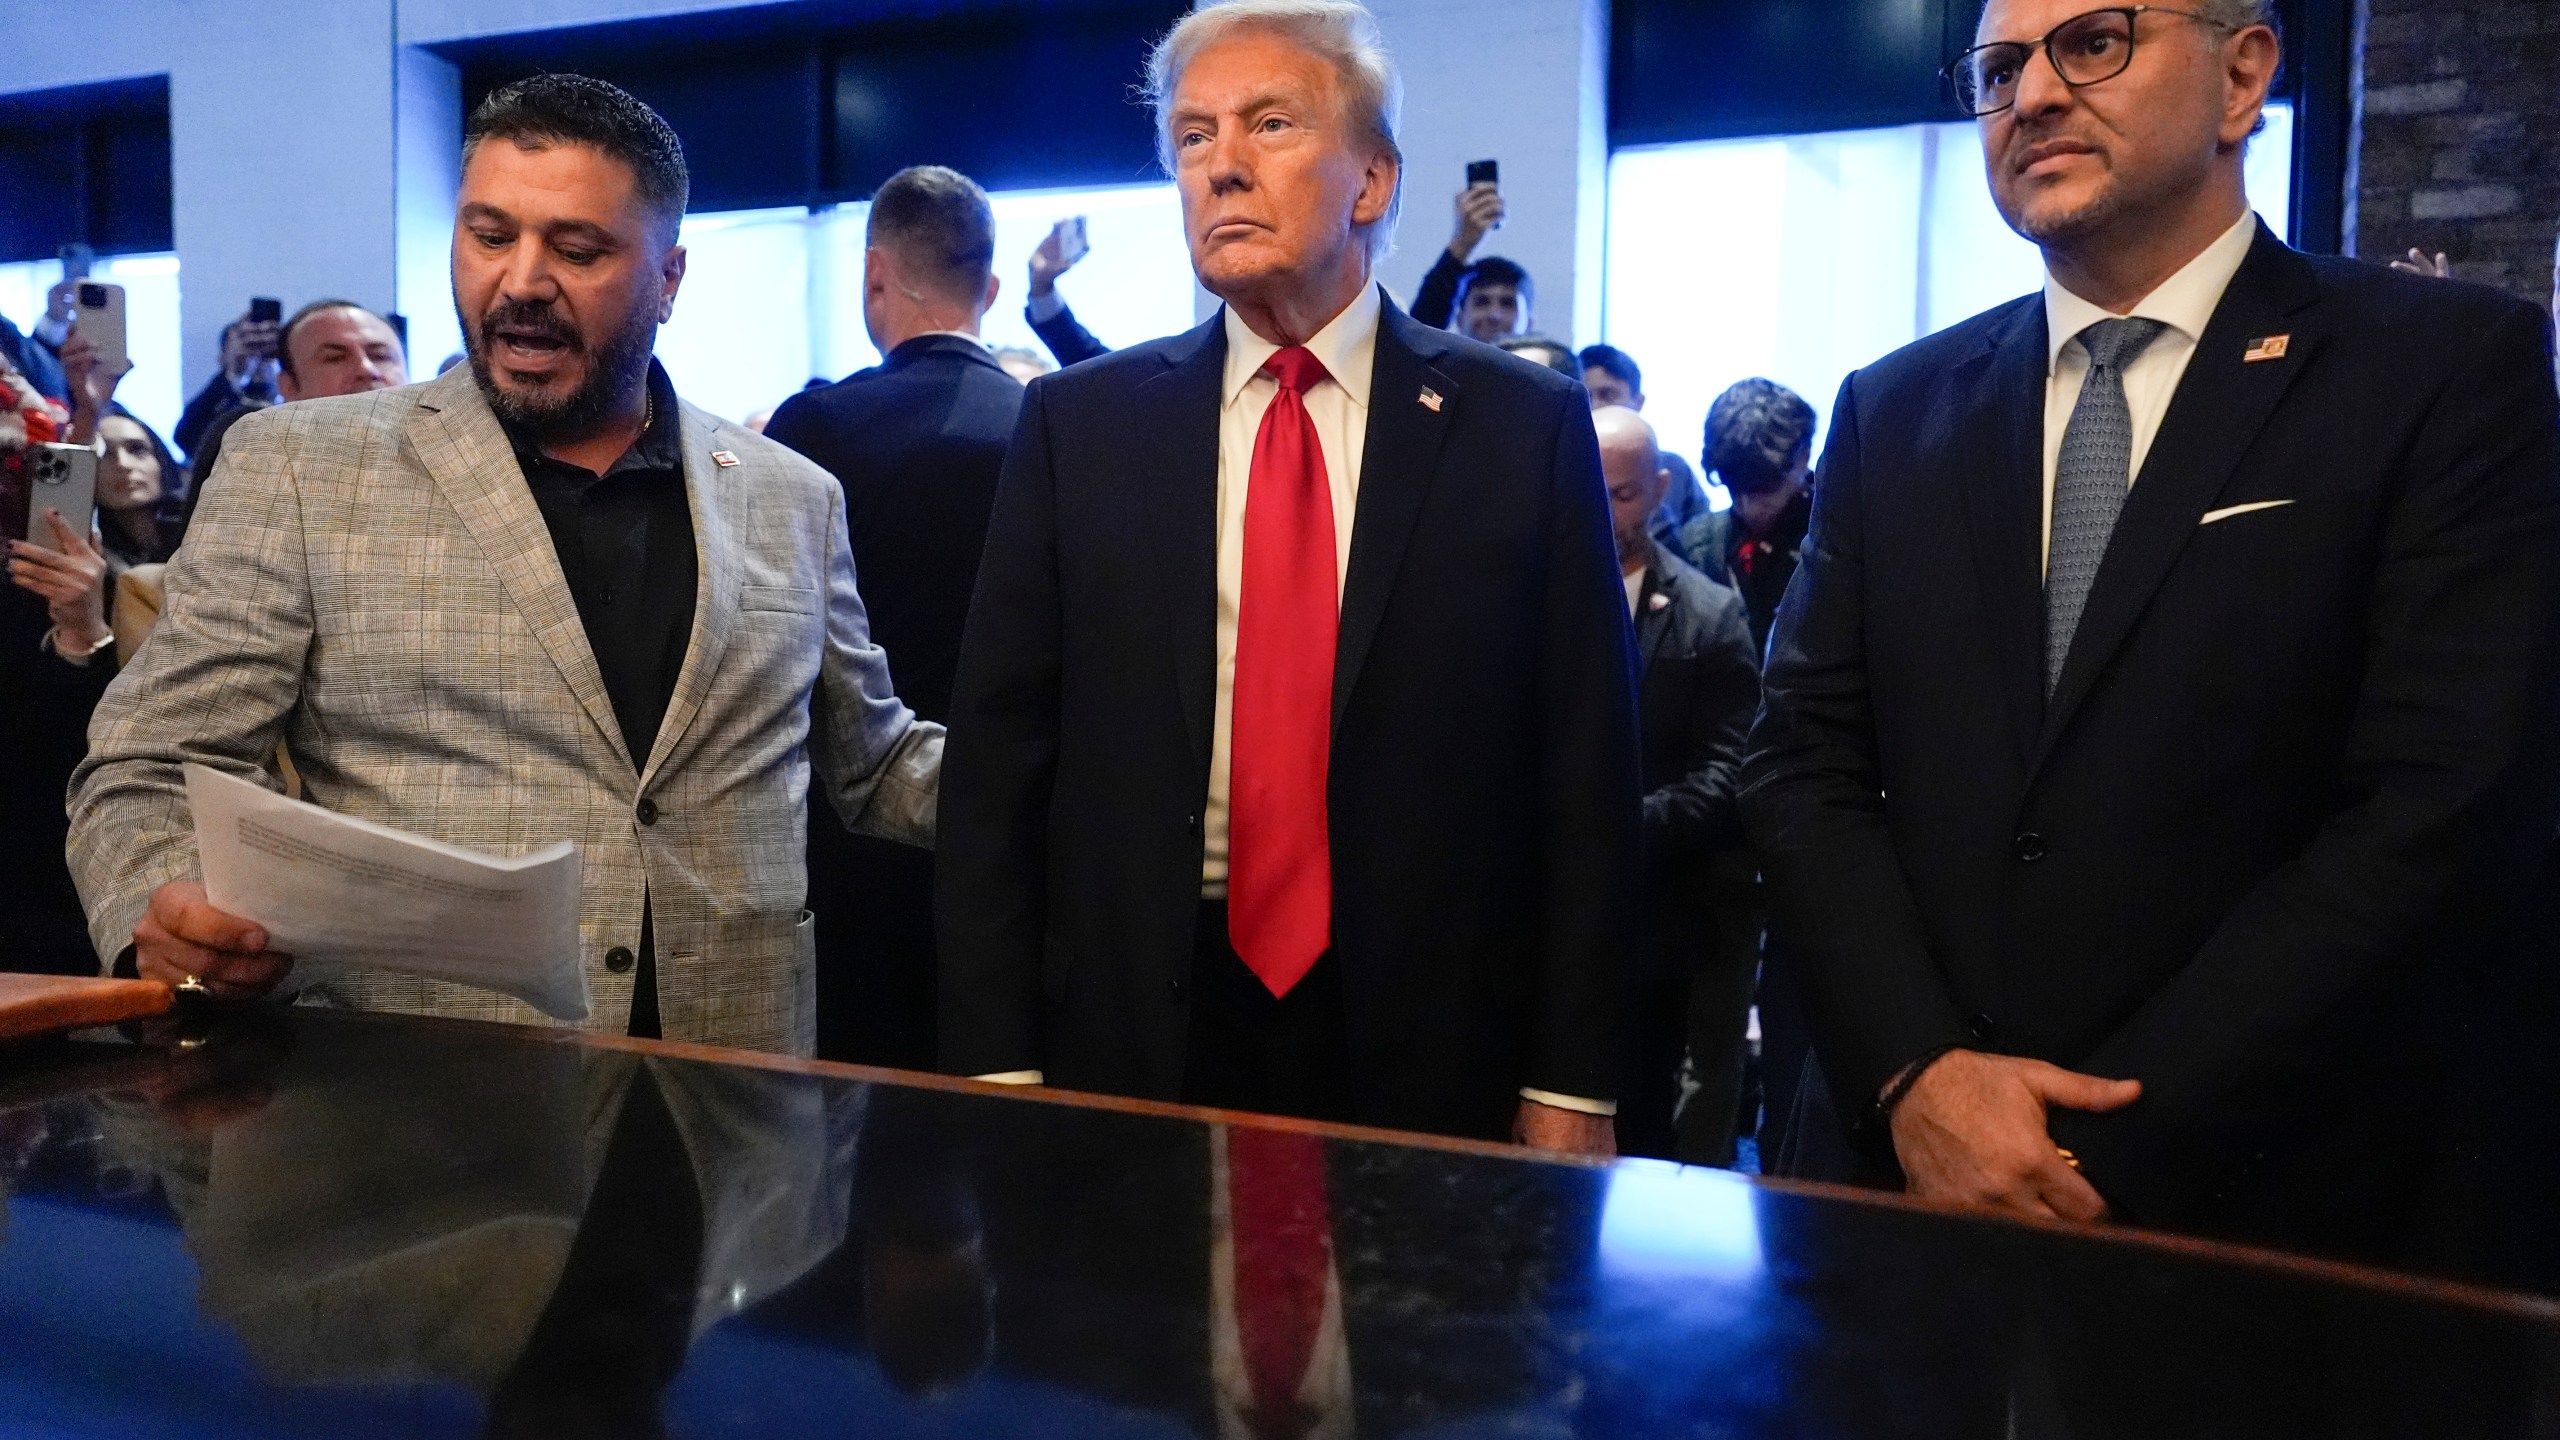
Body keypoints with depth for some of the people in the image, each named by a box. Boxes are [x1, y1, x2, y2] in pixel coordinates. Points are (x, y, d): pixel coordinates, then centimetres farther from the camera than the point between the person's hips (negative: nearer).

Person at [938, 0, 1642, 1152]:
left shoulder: (1526, 427, -1)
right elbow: (999, 754, 2)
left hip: (1431, 1048, 0)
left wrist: (1571, 1081, -4)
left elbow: (1586, 774, -1)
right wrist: (997, 1060, -3)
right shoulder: (1077, 425, 2)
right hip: (1133, 1034, 1)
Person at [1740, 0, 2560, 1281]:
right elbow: (1804, 761, 2)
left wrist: (2114, 1153, -16)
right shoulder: (1894, 410, 7)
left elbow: (2443, 807, -12)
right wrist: (1916, 1077, -12)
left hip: (2281, 1205, -3)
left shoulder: (2454, 367, -4)